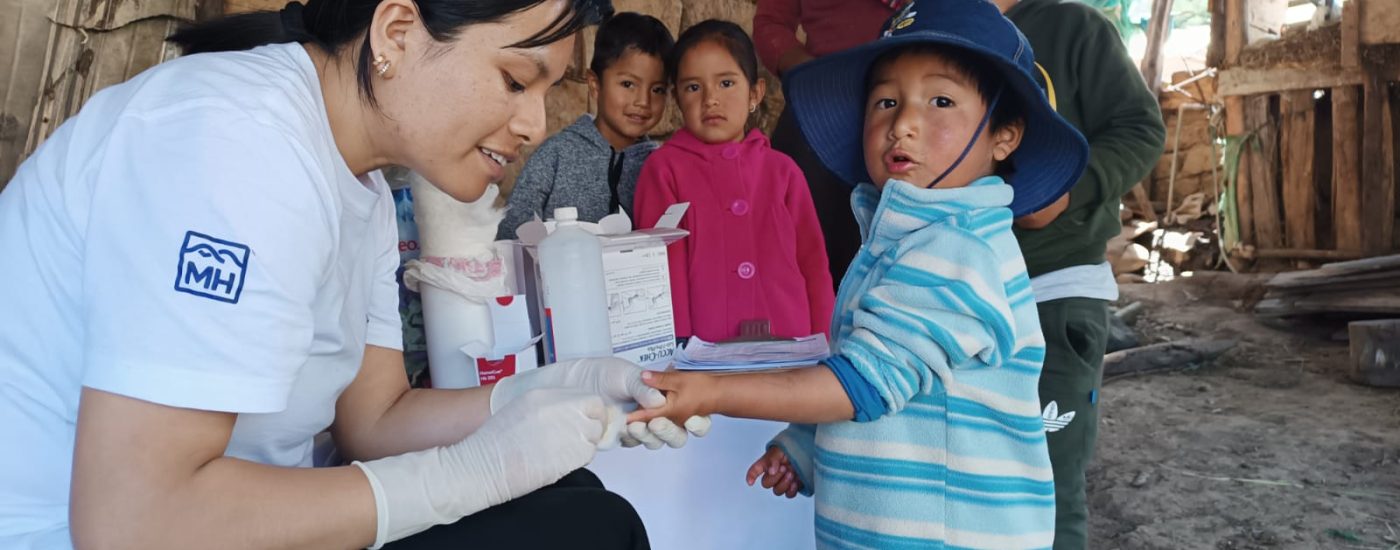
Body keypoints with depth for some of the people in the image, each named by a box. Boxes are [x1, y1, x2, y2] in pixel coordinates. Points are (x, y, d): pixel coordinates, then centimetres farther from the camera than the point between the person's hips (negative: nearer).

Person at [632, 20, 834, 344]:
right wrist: (679, 350, -6)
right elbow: (663, 262, 1)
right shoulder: (664, 168, 4)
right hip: (705, 352, -2)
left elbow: (813, 262, 11)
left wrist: (823, 345, 4)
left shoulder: (782, 169, 11)